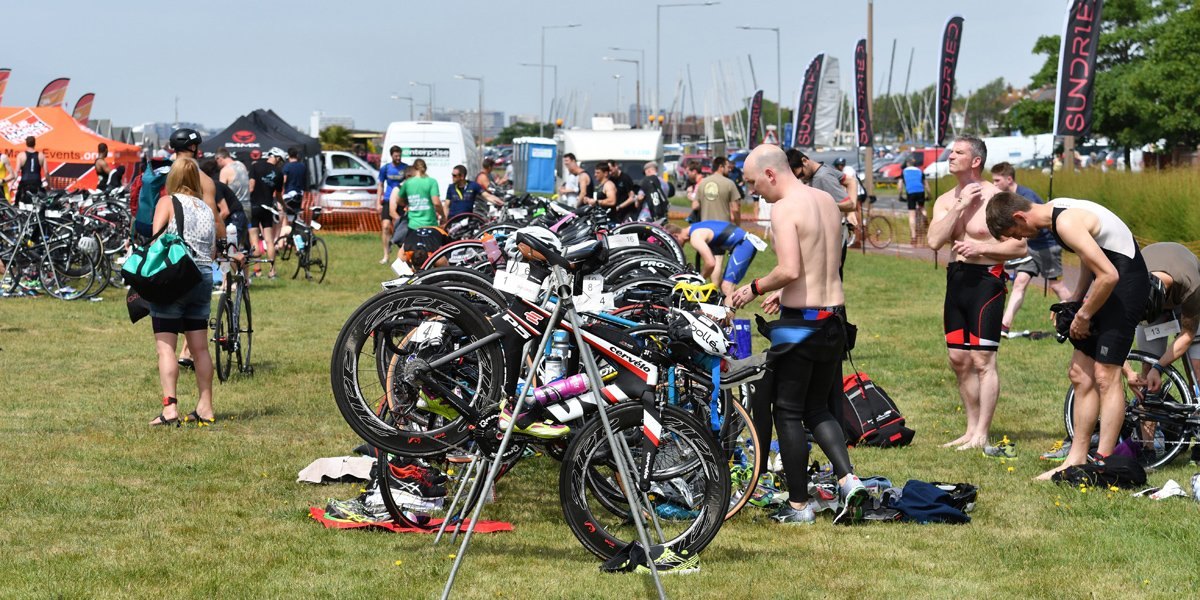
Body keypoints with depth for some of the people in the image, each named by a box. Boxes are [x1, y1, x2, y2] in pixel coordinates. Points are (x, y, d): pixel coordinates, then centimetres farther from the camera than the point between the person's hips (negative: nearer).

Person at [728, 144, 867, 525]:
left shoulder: (784, 209, -15)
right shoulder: (826, 202, 12)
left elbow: (790, 270, -25)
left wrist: (755, 288, -9)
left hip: (800, 323, -8)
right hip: (835, 317, 8)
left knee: (788, 412, 5)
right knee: (818, 408, 19)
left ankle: (799, 505, 10)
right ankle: (848, 479, 1)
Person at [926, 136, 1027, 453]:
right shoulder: (945, 201, 11)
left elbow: (1019, 247, -10)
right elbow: (935, 241, -5)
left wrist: (980, 248, -16)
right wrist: (960, 206, -10)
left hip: (985, 279, -7)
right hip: (956, 280, 7)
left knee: (983, 360, -8)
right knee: (959, 360, 10)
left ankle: (982, 436, -7)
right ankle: (972, 429, 21)